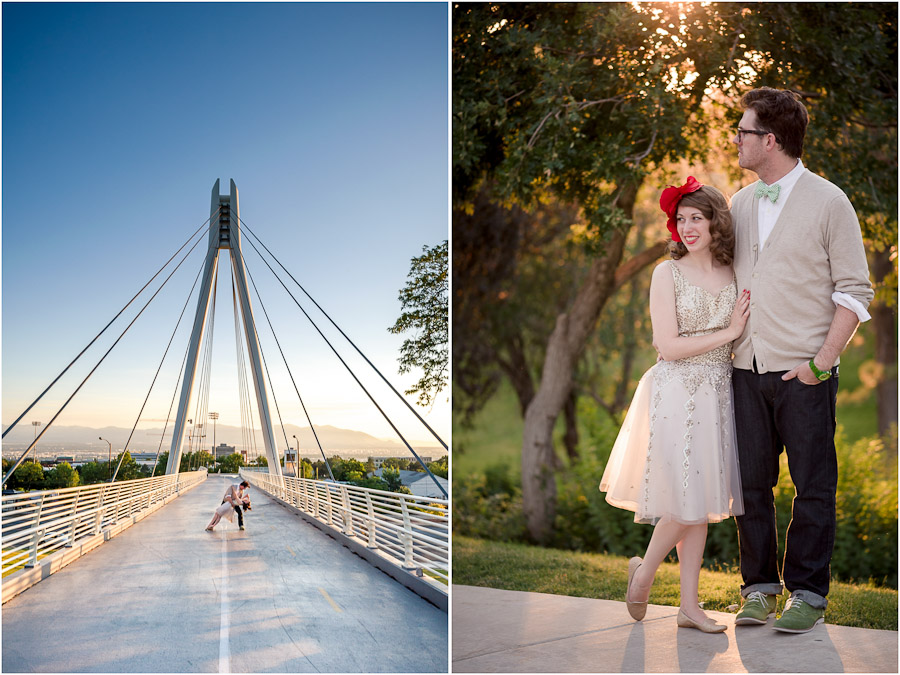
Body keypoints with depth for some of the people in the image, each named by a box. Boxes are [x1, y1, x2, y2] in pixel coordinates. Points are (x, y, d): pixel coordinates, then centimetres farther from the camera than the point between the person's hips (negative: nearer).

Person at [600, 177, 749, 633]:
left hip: (719, 392, 5)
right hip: (676, 392, -4)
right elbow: (668, 346, -12)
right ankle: (644, 571, 20)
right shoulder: (668, 273, -5)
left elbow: (744, 338, 15)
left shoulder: (733, 275, 7)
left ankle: (689, 605, 16)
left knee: (703, 499, 7)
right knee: (688, 500, -7)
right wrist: (728, 333, -10)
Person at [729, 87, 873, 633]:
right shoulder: (739, 205, 13)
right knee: (751, 482, 7)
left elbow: (855, 293, -3)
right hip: (747, 369, 5)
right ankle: (759, 588, 19)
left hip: (805, 372, -4)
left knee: (813, 488, 2)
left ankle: (808, 594, 14)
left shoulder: (828, 202, -2)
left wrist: (822, 362, -12)